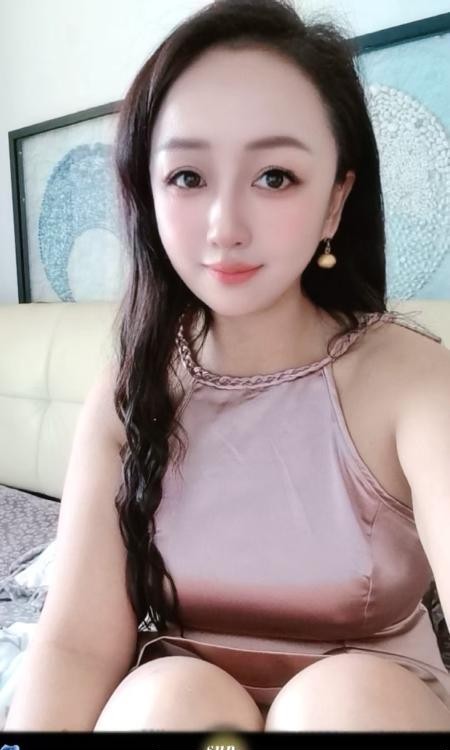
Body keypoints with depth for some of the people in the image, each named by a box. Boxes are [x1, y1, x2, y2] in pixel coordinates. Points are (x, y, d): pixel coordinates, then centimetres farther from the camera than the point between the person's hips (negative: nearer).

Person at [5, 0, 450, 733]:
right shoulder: (126, 396, -9)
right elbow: (79, 639, -16)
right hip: (173, 702, 1)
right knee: (175, 693, -29)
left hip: (375, 702, 0)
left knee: (351, 694, -31)